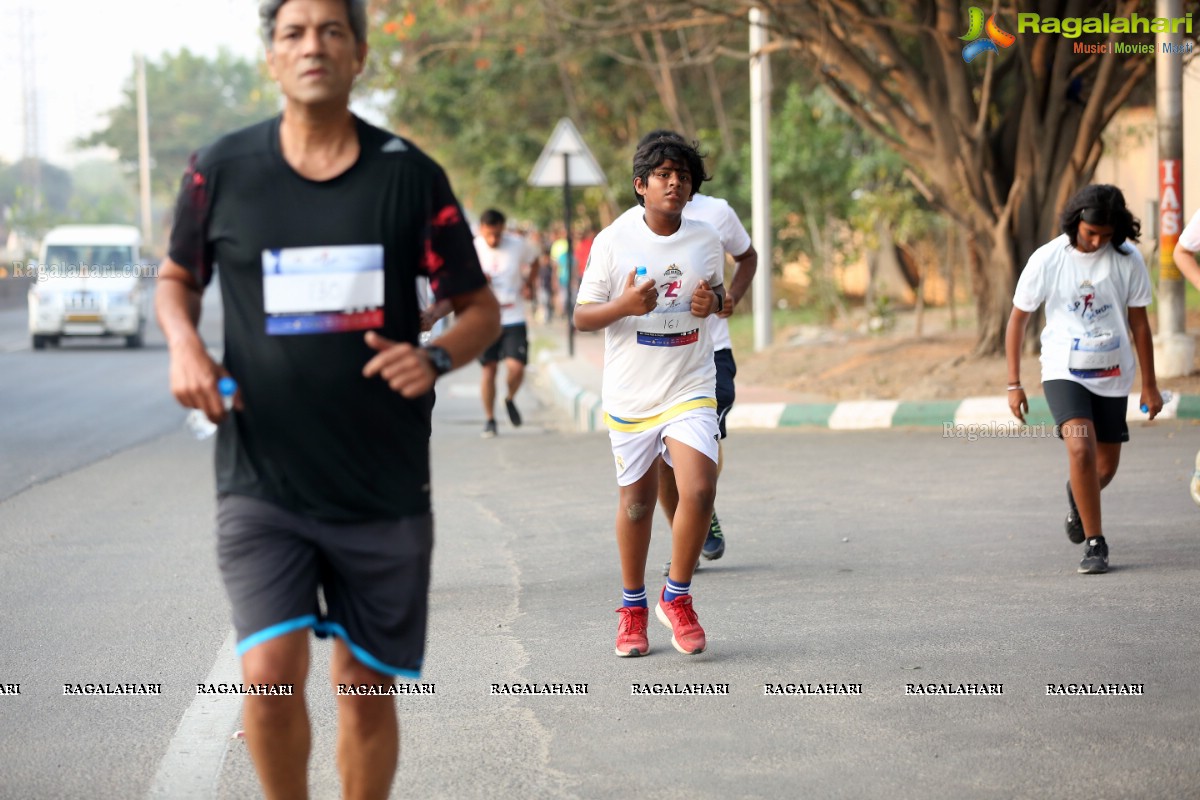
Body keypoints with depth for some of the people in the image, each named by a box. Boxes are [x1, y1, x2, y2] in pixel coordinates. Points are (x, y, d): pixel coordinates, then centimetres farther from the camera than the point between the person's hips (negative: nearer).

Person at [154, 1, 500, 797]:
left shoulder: (411, 175, -1)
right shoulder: (220, 169, 0)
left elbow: (481, 308, 7)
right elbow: (177, 278, 17)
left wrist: (434, 358, -14)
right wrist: (184, 345, -4)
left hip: (385, 487, 1)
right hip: (262, 484, -1)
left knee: (367, 689, 8)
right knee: (271, 674, -16)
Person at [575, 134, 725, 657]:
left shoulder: (706, 241, 2)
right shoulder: (613, 241, -5)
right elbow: (582, 317, -2)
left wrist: (712, 301, -4)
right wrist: (624, 305, -22)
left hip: (691, 388, 1)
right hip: (631, 393, -1)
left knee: (699, 490, -16)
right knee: (636, 502, 8)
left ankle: (677, 598, 5)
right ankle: (632, 608, 28)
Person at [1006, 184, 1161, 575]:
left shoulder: (1128, 260, -7)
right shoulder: (1047, 260, -11)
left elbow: (1139, 323, 2)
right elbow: (1018, 319, 0)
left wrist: (1149, 385, 5)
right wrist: (1013, 384, -1)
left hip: (1112, 374, 2)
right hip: (1064, 371, -2)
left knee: (1106, 466, 9)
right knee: (1081, 448, -24)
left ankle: (1077, 497, 46)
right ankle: (1095, 543, -13)